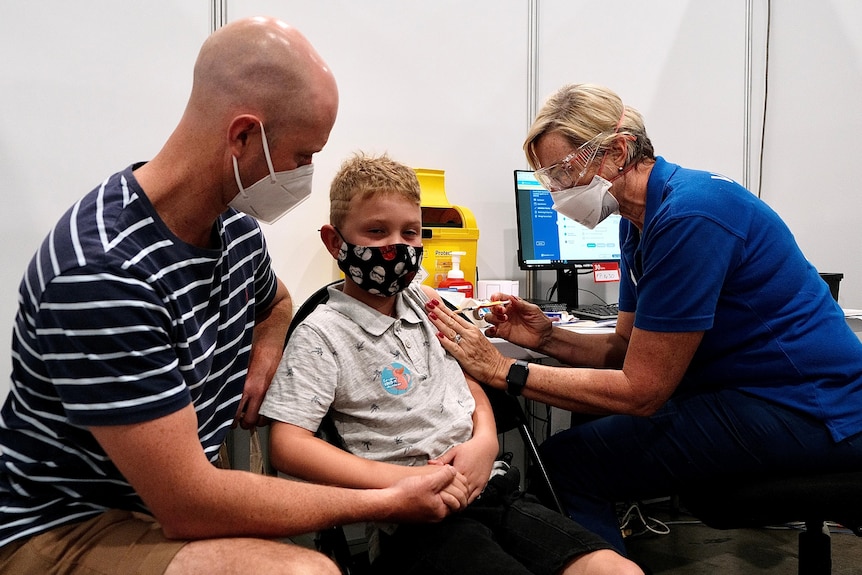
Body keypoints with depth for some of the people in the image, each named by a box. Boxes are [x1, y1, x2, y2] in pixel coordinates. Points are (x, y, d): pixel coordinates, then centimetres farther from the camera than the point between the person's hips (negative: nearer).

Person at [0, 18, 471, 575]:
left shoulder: (237, 229, -3)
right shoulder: (102, 273, -28)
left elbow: (275, 302, 22)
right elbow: (189, 507, -27)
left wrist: (264, 358, -2)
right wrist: (390, 501, -20)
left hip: (177, 508, 7)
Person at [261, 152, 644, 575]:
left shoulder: (425, 302, 14)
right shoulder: (322, 334, -5)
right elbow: (288, 445, -12)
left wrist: (484, 441, -1)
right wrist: (401, 479, -19)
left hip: (487, 487, 6)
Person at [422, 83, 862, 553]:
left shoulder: (688, 217, -23)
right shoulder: (640, 218, 7)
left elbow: (639, 391, -22)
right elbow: (626, 348, 10)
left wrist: (504, 370, -20)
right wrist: (547, 338, -7)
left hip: (802, 408, -10)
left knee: (566, 459, -16)